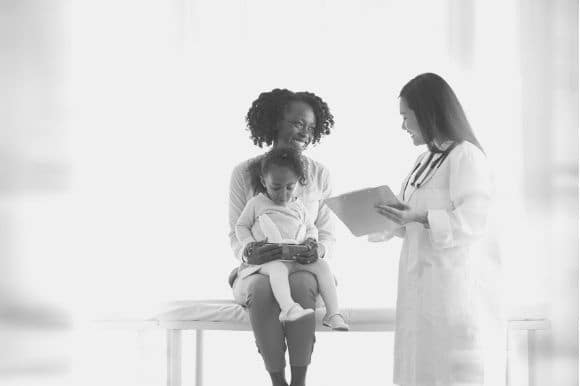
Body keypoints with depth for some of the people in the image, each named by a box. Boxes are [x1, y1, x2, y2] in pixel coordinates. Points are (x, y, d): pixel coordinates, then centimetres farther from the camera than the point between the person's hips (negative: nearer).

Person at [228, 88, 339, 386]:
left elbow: (328, 234, 7)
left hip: (304, 269, 1)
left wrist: (319, 251, -17)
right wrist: (249, 254, -20)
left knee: (299, 284, -35)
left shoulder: (319, 174, 7)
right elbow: (235, 236, 3)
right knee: (262, 288, -36)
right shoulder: (244, 174, 3)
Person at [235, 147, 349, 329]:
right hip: (269, 259, -4)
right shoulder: (256, 203, 10)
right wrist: (250, 244, -6)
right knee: (278, 269, -40)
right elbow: (241, 226, 14)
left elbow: (311, 228, 27)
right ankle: (288, 308, -61)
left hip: (298, 257, 4)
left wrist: (310, 240, 3)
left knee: (322, 266, -22)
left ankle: (333, 314, -24)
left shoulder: (298, 206, 20)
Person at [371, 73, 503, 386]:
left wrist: (420, 217, -24)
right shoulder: (427, 160, 17)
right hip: (421, 281, 9)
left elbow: (472, 223, -17)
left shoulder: (465, 155, -10)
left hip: (452, 281, -9)